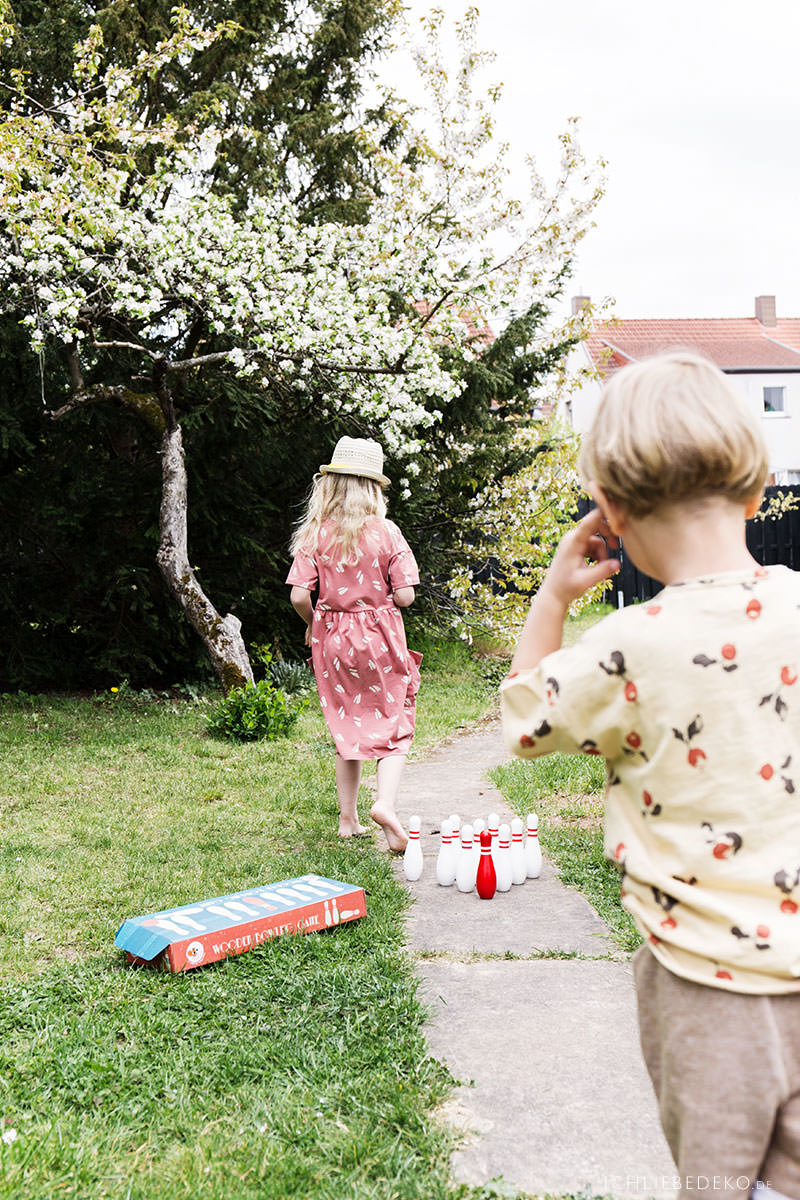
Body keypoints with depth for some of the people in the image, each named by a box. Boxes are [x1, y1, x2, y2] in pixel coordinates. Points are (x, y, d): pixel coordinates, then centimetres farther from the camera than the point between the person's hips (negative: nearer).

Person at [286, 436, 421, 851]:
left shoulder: (315, 534, -5)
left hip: (333, 636, 2)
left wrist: (312, 626, 9)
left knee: (347, 729, 15)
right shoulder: (386, 532, -8)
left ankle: (348, 819, 19)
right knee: (394, 726, 6)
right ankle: (386, 801, -17)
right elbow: (405, 596, -10)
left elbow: (299, 595, -10)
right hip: (380, 637, -2)